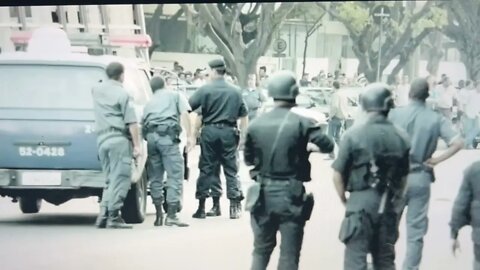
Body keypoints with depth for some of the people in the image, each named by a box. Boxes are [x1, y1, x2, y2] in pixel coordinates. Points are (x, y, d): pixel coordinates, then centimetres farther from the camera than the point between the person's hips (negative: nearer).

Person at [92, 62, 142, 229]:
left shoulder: (97, 90, 12)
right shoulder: (122, 93, -8)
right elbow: (131, 123, -12)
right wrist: (137, 145, -10)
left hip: (102, 139, 7)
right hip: (119, 139, -7)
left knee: (110, 179, 15)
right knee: (120, 179, -4)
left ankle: (103, 215, 8)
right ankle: (113, 217, -8)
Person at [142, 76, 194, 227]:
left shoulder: (149, 102, 29)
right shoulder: (176, 96, 19)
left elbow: (143, 122, 21)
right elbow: (184, 114, 3)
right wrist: (190, 136, -3)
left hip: (150, 135, 4)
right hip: (168, 135, -4)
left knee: (155, 176, 12)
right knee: (175, 175, -5)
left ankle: (159, 215, 16)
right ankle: (171, 216, -13)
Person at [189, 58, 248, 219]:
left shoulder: (205, 90, -4)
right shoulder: (235, 91, 4)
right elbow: (244, 116, 6)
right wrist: (242, 136, 12)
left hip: (210, 131, -1)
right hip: (228, 132, 1)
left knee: (206, 169, 6)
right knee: (231, 170, 6)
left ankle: (201, 207, 8)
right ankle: (235, 206, 1)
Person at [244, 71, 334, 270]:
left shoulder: (256, 124, 0)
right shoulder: (302, 122, -10)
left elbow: (248, 159, 8)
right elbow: (328, 146, -12)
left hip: (263, 194, 3)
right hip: (291, 195, -3)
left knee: (261, 250, 16)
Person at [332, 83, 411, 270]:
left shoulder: (354, 134, -9)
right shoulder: (401, 137, 3)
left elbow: (338, 174, -7)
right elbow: (403, 178, 9)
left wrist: (344, 201, 7)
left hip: (361, 201, -4)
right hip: (388, 204, 4)